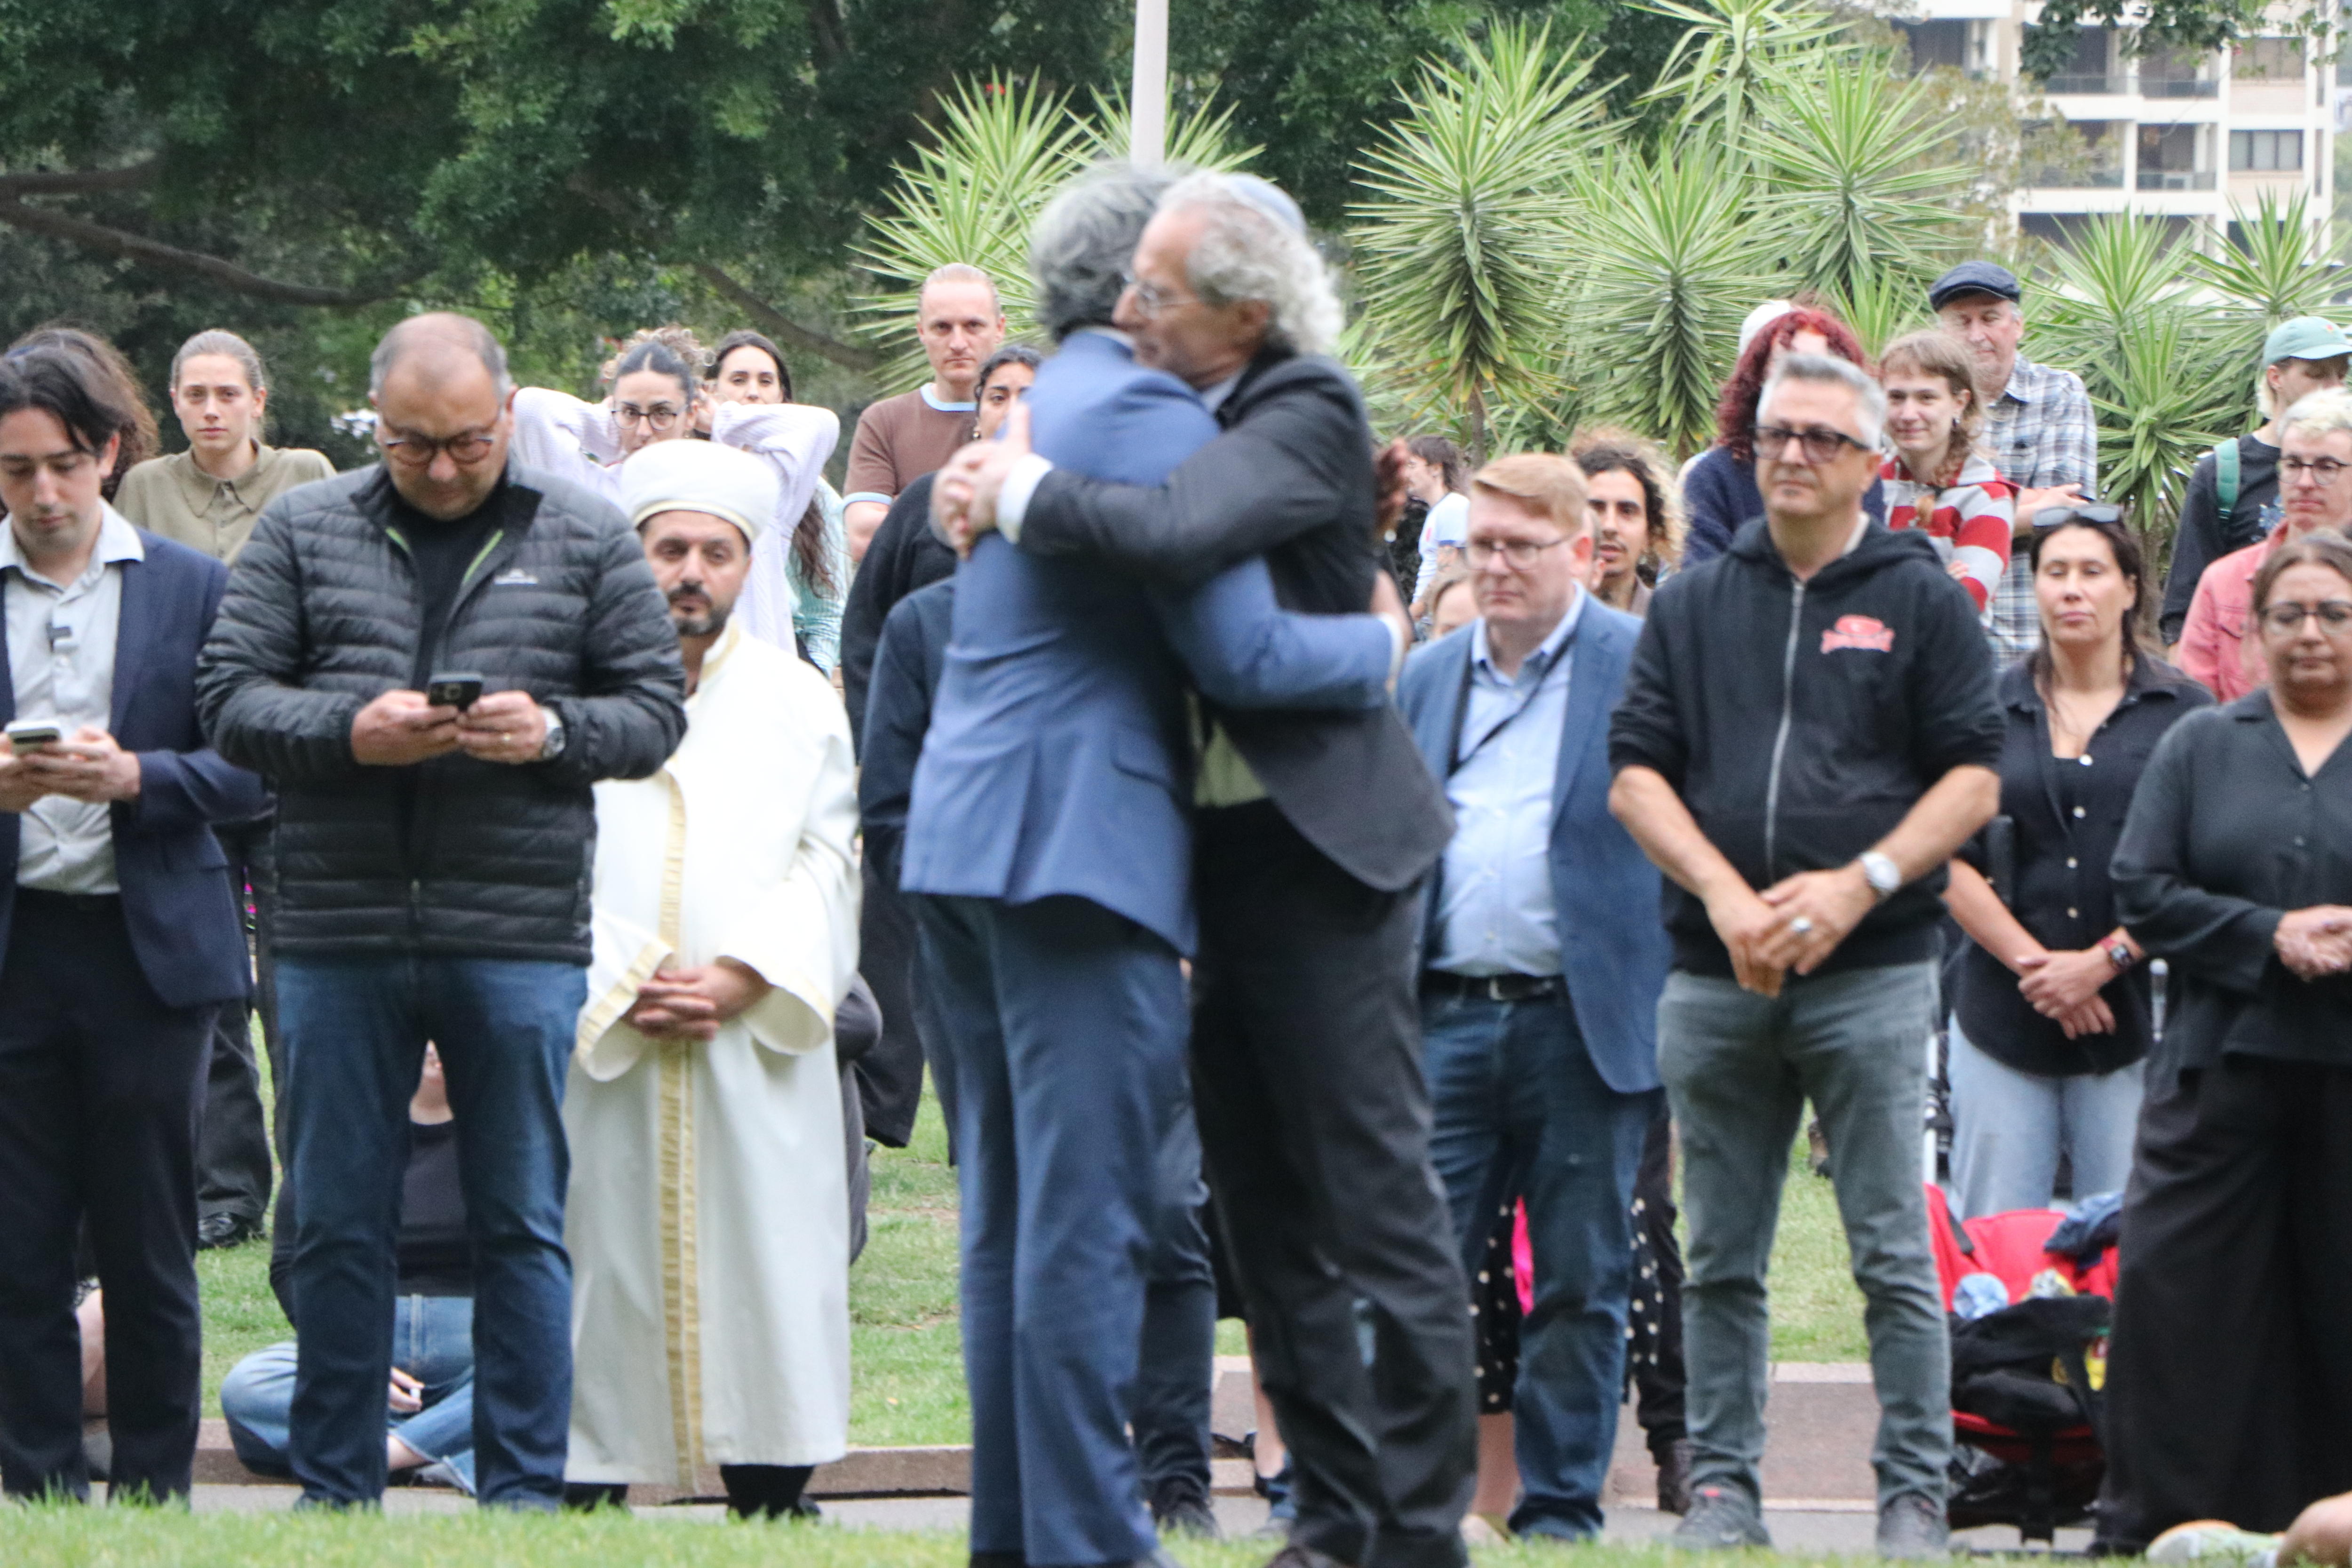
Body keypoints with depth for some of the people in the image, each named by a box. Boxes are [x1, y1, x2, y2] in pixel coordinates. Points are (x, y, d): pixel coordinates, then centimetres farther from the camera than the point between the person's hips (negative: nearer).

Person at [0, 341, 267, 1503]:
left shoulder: (193, 590, 5)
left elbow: (249, 771, 1)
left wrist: (136, 777, -15)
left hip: (146, 952, -1)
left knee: (150, 1254, 3)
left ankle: (155, 1492, 11)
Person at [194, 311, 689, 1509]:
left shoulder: (585, 541, 7)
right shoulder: (302, 534, 8)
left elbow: (656, 706, 7)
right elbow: (228, 698, 4)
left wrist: (555, 731, -13)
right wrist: (346, 732, -14)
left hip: (522, 940, -1)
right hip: (337, 933, 1)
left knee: (522, 1228, 3)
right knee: (337, 1226, 6)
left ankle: (524, 1498, 8)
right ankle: (334, 1496, 14)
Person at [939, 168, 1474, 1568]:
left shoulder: (1307, 417, -16)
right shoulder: (1185, 404, 10)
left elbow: (1172, 535, -32)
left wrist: (1021, 495, -17)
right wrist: (995, 484, -1)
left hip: (1317, 848, -9)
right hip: (1216, 848, 9)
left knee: (1379, 1200, -6)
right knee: (1269, 1210, 12)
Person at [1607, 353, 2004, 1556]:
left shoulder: (1920, 601, 5)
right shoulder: (1692, 606, 12)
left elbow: (1974, 778, 1)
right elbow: (1635, 774, 7)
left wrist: (1857, 886, -13)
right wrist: (1725, 894, -9)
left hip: (1873, 971, -3)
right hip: (1714, 976, 3)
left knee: (1893, 1255, -4)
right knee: (1721, 1261, 6)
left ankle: (1914, 1496, 0)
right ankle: (1722, 1488, 12)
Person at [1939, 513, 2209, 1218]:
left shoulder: (2182, 712, 5)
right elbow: (1951, 863, 4)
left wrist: (2102, 962, -9)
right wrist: (2031, 964, -7)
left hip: (2131, 1021, -1)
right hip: (2003, 1019, 1)